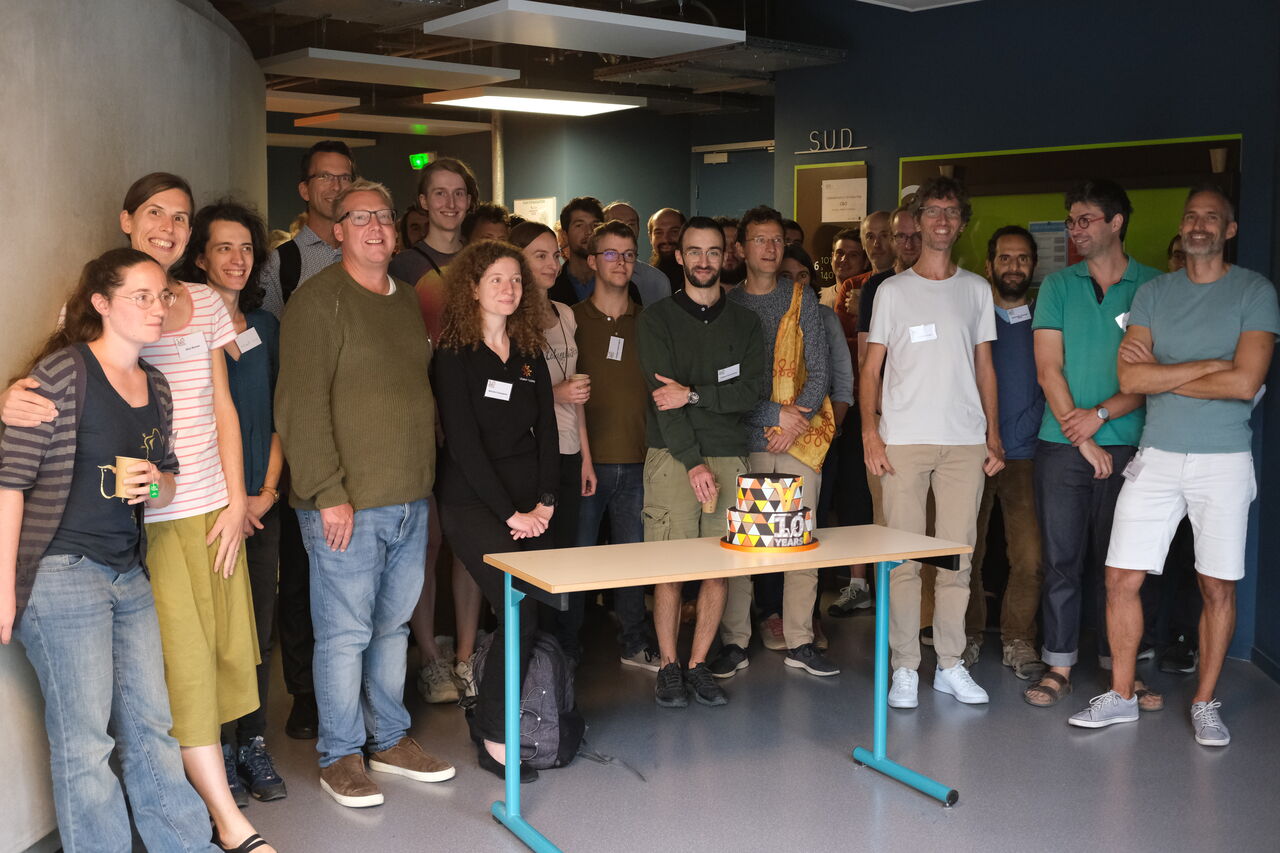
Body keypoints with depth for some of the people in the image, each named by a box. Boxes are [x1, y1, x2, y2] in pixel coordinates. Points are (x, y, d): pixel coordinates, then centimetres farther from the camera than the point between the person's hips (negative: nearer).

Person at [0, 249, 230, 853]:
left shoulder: (156, 386, 11)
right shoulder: (62, 371, -10)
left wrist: (155, 484, -3)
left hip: (130, 573, 7)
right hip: (61, 572, -7)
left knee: (151, 725, 13)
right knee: (84, 740, -1)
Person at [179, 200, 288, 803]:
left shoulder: (264, 326, 12)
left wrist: (267, 490, 2)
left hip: (260, 504, 5)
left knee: (259, 627, 9)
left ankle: (253, 743, 21)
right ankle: (219, 752, 14)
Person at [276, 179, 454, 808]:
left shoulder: (406, 301, 15)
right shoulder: (319, 300, -8)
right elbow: (300, 404, -15)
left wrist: (427, 478, 15)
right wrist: (328, 494, -18)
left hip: (410, 502, 7)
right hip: (346, 505, -7)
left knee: (393, 625, 16)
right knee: (345, 631, 1)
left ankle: (390, 740, 28)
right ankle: (340, 756, 15)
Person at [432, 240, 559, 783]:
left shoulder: (531, 355, 14)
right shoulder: (454, 357, -4)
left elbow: (546, 431, 10)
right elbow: (463, 443, -10)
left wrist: (544, 502, -3)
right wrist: (510, 513, -12)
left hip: (530, 506, 6)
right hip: (473, 505, -6)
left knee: (533, 613, -2)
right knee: (520, 614, -14)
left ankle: (491, 716, 14)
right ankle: (493, 738, -1)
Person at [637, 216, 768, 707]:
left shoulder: (745, 322, 13)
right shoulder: (657, 319, 4)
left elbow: (755, 390, 0)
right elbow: (661, 394, -6)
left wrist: (694, 394, -12)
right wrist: (694, 462, -14)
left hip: (729, 457, 3)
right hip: (672, 457, -3)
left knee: (719, 568, 2)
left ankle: (698, 665, 15)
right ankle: (668, 666, 10)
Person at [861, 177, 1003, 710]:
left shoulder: (976, 289, 13)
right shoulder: (893, 290, 7)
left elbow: (984, 367, 15)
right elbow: (871, 369, 5)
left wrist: (993, 436, 7)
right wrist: (870, 433, -6)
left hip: (965, 441, 2)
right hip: (904, 440, -2)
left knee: (958, 556, 4)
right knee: (903, 557, -2)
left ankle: (951, 665, 14)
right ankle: (904, 668, 6)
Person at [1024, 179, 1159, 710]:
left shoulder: (1154, 287, 4)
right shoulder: (1058, 286, 7)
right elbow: (1049, 369, 1)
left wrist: (1100, 415, -12)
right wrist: (1081, 437, -6)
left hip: (1127, 445, -1)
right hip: (1062, 445, 1)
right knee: (1062, 559, 3)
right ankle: (1058, 666, 12)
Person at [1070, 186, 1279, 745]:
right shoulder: (1153, 293, 8)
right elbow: (1130, 378, -4)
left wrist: (1161, 375, -6)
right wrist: (1209, 365, -9)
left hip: (1224, 461, -2)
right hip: (1157, 456, 2)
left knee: (1218, 588, 5)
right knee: (1122, 578, 0)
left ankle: (1205, 703, 20)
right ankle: (1121, 696, 14)